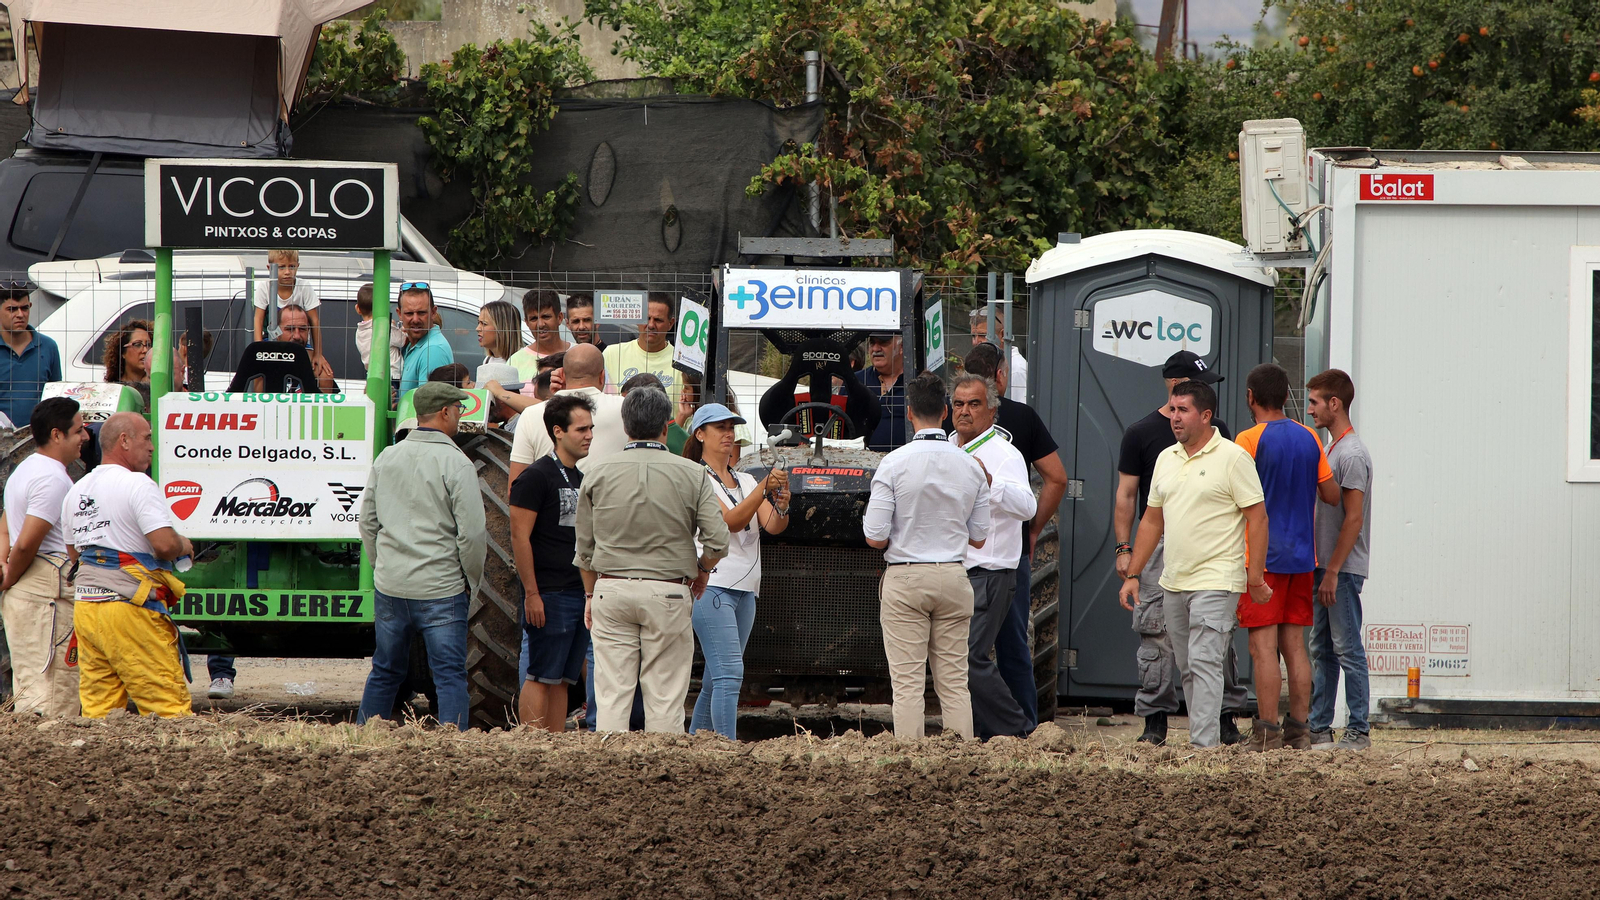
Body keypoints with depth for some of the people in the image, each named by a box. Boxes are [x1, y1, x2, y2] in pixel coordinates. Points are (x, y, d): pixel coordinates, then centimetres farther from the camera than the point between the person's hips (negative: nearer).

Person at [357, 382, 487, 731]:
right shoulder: (455, 464, -11)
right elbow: (471, 533, -12)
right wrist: (471, 580, 2)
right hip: (440, 589, -5)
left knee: (385, 671, 15)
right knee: (450, 675, -3)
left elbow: (368, 523, 13)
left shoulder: (386, 458, 7)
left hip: (389, 585, 5)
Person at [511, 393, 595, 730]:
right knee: (542, 677, -7)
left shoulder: (580, 479, 17)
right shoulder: (536, 476, -8)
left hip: (581, 594, 8)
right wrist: (531, 594, -17)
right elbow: (520, 536, -13)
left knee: (563, 679, 8)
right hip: (549, 596, -8)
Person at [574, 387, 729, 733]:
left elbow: (585, 547, 8)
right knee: (665, 696, 2)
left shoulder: (598, 473, 2)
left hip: (611, 587, 2)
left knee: (612, 695, 3)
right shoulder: (692, 475, -3)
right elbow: (718, 541, -6)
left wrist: (591, 593, 20)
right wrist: (701, 570, 14)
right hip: (669, 593, -2)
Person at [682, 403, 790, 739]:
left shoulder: (746, 481, 18)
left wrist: (782, 506, -19)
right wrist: (764, 489, -25)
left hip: (746, 588, 7)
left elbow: (772, 526, 3)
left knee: (716, 679, 8)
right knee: (729, 674, -17)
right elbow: (731, 521, -15)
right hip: (712, 586, -7)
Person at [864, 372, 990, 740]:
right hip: (954, 576, 3)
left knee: (907, 682, -3)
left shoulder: (894, 463, -10)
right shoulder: (971, 466, 1)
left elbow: (875, 537, -11)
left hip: (905, 579, -3)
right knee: (954, 682, 6)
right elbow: (978, 537, 8)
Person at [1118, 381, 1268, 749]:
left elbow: (1257, 517, -8)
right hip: (1173, 582, 7)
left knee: (1204, 663, -14)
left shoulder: (1232, 457, -7)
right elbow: (1152, 521, 19)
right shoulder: (1166, 459, 14)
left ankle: (1203, 745, -17)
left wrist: (1254, 577, -13)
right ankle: (1211, 736, 19)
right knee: (1188, 669, 10)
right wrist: (1132, 575, 15)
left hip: (1216, 582, -7)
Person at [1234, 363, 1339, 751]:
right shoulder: (1309, 438, 7)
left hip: (1262, 557, -5)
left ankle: (1268, 730, -8)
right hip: (1302, 555, 5)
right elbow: (1332, 495, 10)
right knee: (1295, 646, 9)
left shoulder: (1250, 439, -9)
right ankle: (1299, 729, 8)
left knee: (1263, 647, -5)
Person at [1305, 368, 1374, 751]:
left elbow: (1353, 519, -18)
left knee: (1347, 649, -7)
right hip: (1326, 567, 10)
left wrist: (1332, 572, -19)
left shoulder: (1352, 455, -14)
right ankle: (1319, 728, 15)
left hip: (1343, 569, -10)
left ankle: (1358, 731, -5)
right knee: (1322, 649, 11)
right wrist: (1320, 568, 18)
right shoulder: (1331, 450, 16)